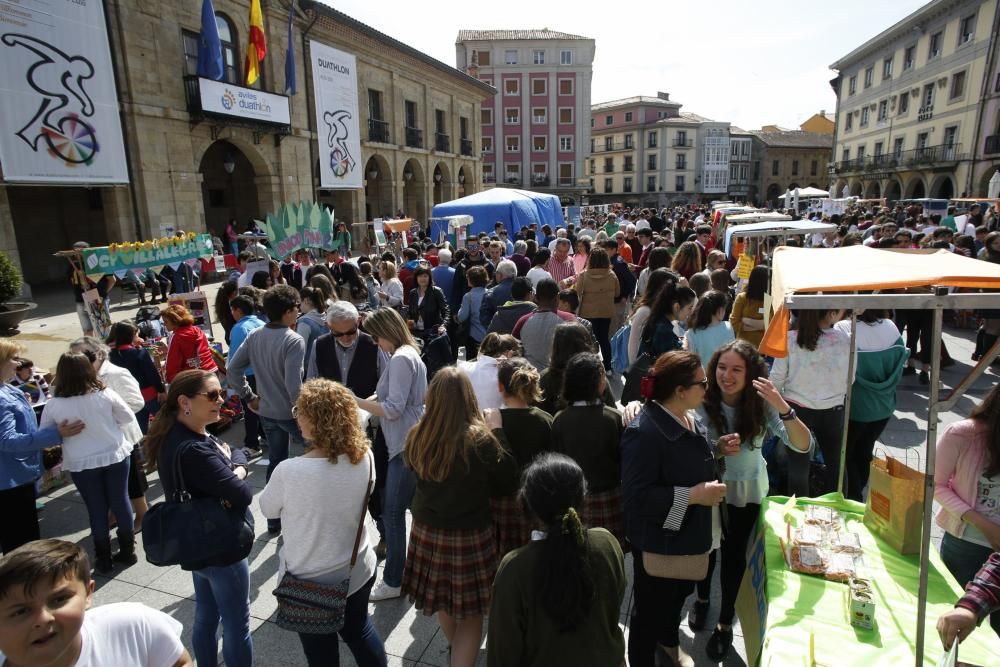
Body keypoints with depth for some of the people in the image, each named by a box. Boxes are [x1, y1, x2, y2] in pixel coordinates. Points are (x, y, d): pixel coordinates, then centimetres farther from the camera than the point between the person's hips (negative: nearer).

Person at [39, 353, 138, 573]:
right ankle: (128, 550, 23)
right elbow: (128, 418, 0)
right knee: (120, 501, 13)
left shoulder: (53, 405, -11)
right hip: (115, 455, 0)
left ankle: (103, 559, 21)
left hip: (81, 463, 0)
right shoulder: (105, 394, -11)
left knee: (96, 509, 10)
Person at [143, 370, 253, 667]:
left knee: (206, 616, 24)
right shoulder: (194, 450, -31)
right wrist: (236, 477, -8)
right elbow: (243, 494, -28)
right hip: (221, 548, -9)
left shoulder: (177, 436, 0)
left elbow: (238, 452, 5)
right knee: (236, 626, 7)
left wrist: (234, 468, -16)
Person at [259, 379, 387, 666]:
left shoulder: (290, 471, -30)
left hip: (311, 581, -3)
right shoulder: (364, 457, -17)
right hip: (358, 571, 4)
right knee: (359, 630, 29)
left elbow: (267, 508, -8)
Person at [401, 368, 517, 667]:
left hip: (427, 531, 5)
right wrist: (496, 432, -8)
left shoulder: (416, 437, -13)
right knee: (470, 614, 14)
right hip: (469, 535, -5)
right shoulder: (480, 439, -23)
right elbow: (507, 484, -9)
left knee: (442, 600, 28)